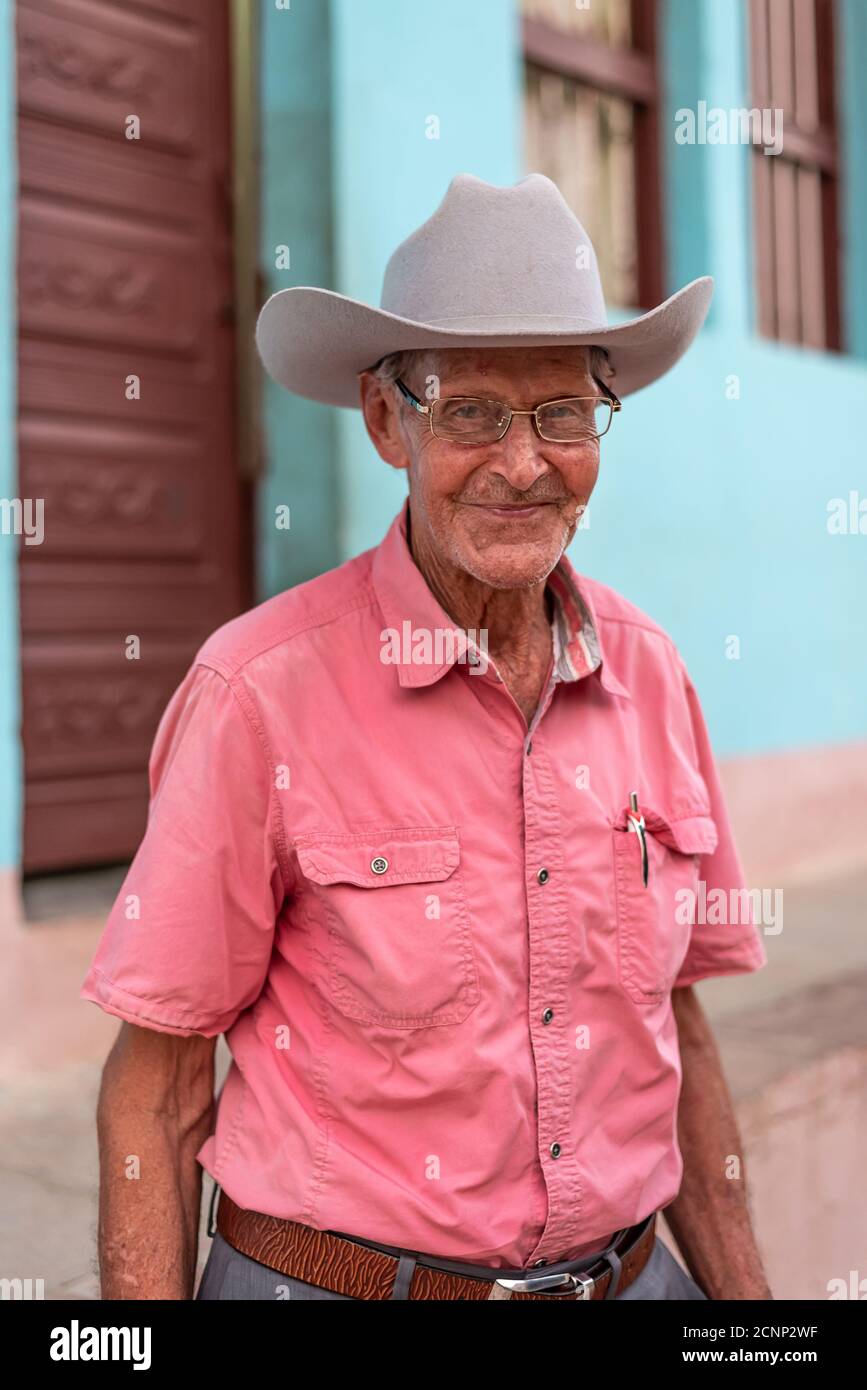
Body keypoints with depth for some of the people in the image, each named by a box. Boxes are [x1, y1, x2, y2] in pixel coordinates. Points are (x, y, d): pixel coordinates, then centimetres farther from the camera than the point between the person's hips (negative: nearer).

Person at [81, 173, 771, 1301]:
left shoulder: (648, 671, -2)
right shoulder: (262, 688, -16)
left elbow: (677, 1035, 6)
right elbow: (157, 1088, -11)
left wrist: (746, 1295, 7)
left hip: (624, 1272, 4)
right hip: (328, 1272, -4)